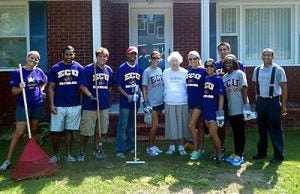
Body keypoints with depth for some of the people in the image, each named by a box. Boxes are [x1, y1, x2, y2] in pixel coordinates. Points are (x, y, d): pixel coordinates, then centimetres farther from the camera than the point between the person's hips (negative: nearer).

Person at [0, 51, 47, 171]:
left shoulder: (39, 71, 4)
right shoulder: (18, 72, -5)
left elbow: (45, 81, 26)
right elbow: (14, 92, -5)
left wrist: (41, 90, 9)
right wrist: (20, 88, -25)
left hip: (38, 105, 4)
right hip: (23, 106, -3)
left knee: (34, 131, 11)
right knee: (19, 133, -7)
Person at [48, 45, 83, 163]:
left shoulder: (79, 68, 4)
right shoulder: (55, 68, 0)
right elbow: (51, 87, 0)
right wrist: (52, 104, -7)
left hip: (75, 106, 1)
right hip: (58, 106, -1)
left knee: (69, 131, 10)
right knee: (56, 132, 3)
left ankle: (68, 154, 21)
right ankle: (55, 155, 19)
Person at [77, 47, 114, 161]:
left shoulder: (109, 70, 9)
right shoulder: (88, 69, -8)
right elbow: (82, 86, -11)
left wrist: (106, 96, 13)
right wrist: (91, 96, -21)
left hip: (104, 105, 5)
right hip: (90, 106, -5)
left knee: (100, 130, 14)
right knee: (86, 131, -1)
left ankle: (97, 150, 27)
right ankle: (82, 152, 14)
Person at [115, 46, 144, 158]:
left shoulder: (140, 69, 8)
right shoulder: (122, 68, -4)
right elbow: (119, 86, -6)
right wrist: (128, 96, -17)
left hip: (136, 102, 5)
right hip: (125, 102, -4)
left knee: (132, 126, 15)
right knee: (122, 126, -5)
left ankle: (131, 147, 25)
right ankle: (119, 150, -1)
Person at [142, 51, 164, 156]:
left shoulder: (160, 70, 8)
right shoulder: (147, 71, -8)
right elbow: (144, 88, -8)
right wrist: (146, 102, -13)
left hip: (160, 101, 6)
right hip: (152, 102, -6)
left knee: (156, 125, 12)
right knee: (155, 125, -7)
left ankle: (153, 145, 23)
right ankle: (150, 147, 6)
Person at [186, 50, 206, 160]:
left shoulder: (203, 71, -6)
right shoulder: (188, 71, 9)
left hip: (199, 102, -6)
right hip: (190, 101, 6)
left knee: (191, 126, -11)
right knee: (198, 126, 12)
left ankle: (196, 150, 1)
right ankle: (200, 149, 21)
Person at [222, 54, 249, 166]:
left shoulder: (240, 74, -5)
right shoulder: (224, 77, 10)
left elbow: (244, 90, -9)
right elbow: (224, 93, 11)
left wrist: (246, 105, -13)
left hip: (240, 109, -5)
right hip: (230, 110, 5)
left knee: (240, 132, 2)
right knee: (235, 132, 14)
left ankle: (239, 155, 8)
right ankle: (236, 154, 23)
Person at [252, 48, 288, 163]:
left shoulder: (278, 70, -7)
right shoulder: (257, 70, 8)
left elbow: (284, 87, -7)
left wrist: (283, 105, -10)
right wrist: (257, 99, 10)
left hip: (273, 101, -5)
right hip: (260, 101, 5)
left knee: (275, 129, -1)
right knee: (261, 128, 13)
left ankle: (278, 155, 7)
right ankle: (261, 152, 26)